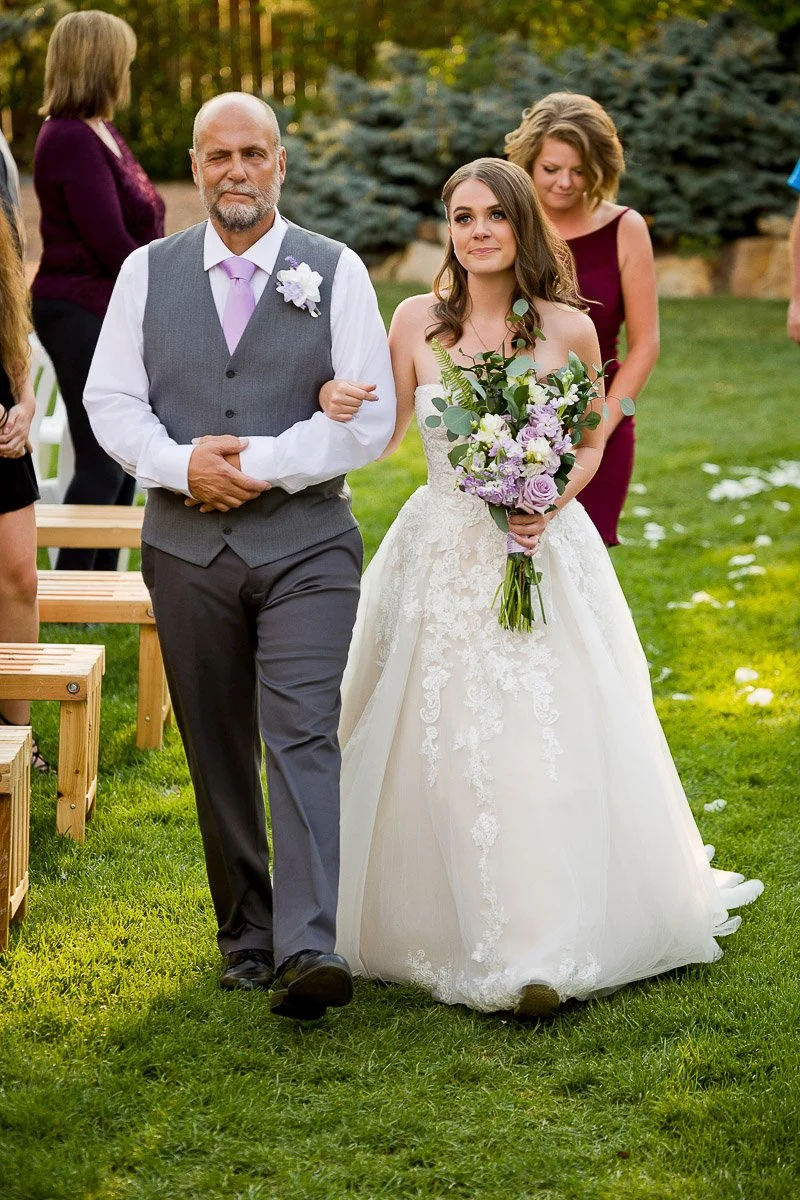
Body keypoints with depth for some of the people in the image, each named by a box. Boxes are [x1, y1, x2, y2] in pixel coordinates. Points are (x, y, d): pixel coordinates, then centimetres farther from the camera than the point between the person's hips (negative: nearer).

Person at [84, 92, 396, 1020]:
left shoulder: (336, 273, 1)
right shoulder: (148, 272, 8)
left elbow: (368, 419, -5)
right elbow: (111, 401, 5)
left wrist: (259, 463, -13)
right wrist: (182, 464, -13)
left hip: (305, 542, -3)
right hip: (186, 548, 3)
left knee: (304, 740, -14)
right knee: (217, 753, 9)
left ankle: (307, 950, -21)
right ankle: (245, 935, 21)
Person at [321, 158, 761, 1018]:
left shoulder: (568, 330, -3)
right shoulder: (417, 320, 1)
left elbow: (591, 445, 8)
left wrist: (550, 504, -10)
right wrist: (339, 407, -15)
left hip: (543, 555, -1)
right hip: (440, 559, 2)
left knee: (544, 744, -7)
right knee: (436, 745, 3)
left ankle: (538, 954, 0)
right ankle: (446, 931, 21)